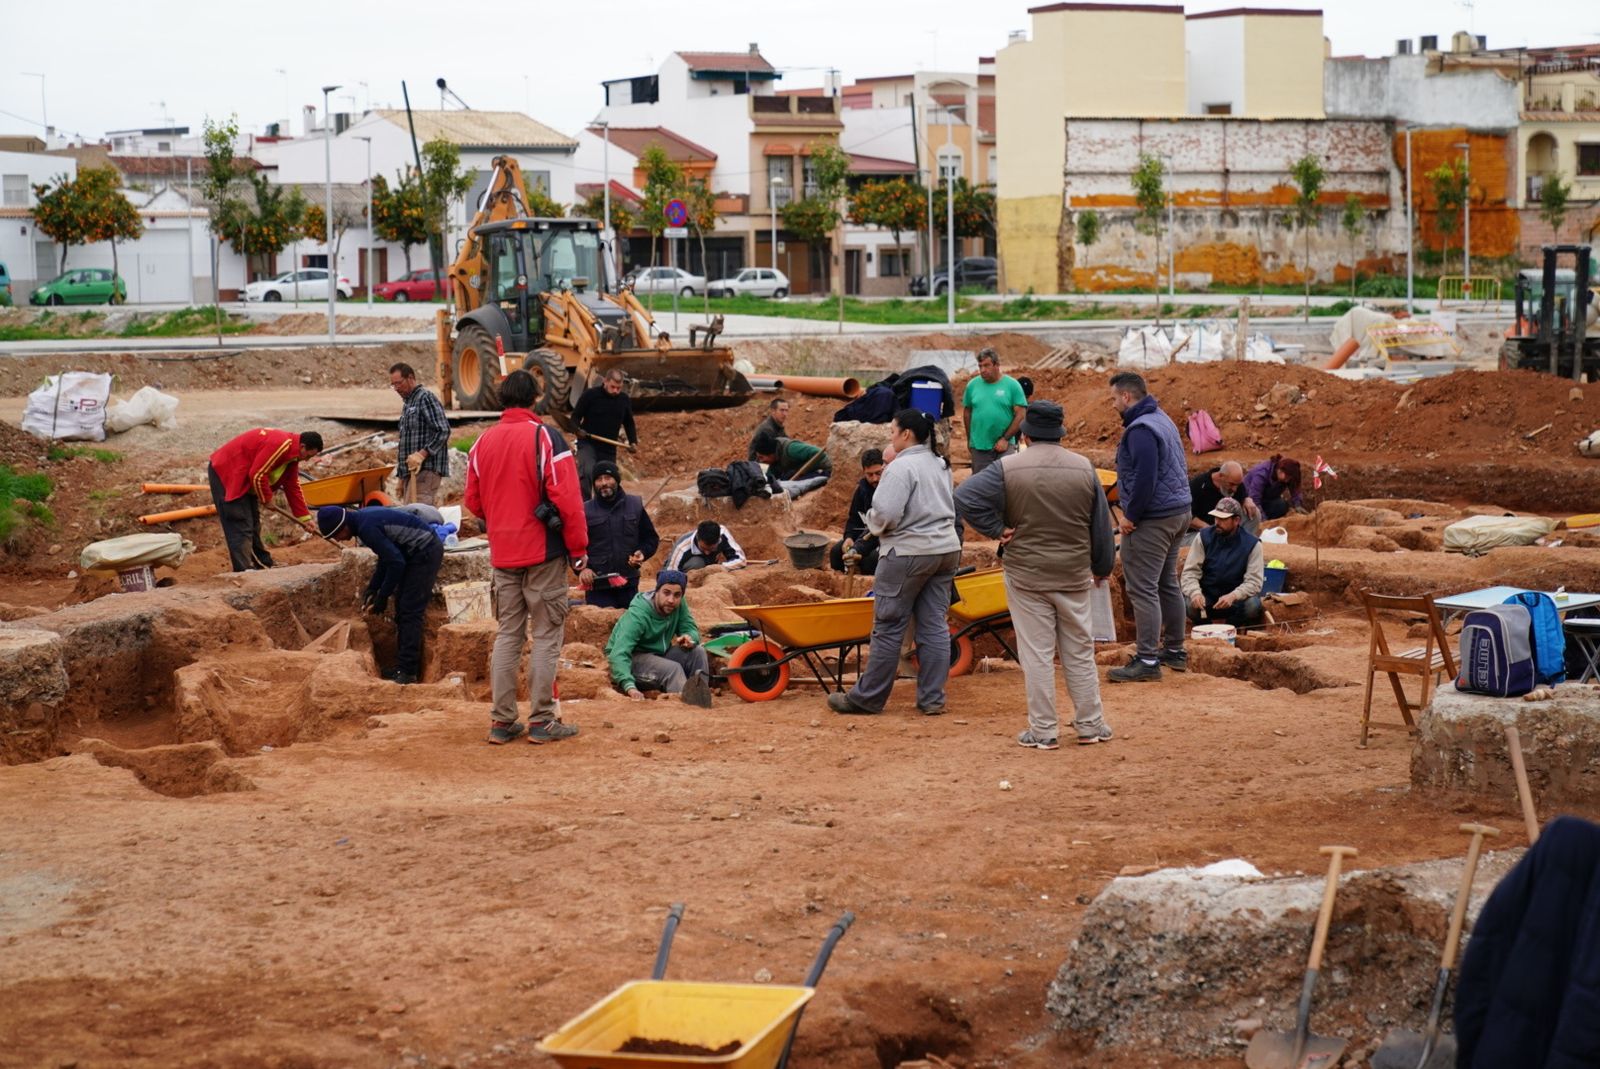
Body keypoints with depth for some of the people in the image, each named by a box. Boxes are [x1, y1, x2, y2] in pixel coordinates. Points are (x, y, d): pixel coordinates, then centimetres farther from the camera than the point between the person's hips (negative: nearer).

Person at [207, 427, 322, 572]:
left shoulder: (292, 454, 7)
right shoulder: (281, 446, -26)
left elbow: (293, 488, 14)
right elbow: (257, 475, -27)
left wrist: (305, 519, 13)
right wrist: (266, 499, -10)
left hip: (243, 477, 10)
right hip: (226, 473, -10)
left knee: (253, 523, 18)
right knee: (240, 526, -15)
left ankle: (263, 564, 28)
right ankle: (244, 571, -19)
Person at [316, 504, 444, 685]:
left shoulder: (367, 527, -23)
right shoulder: (363, 519, 8)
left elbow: (396, 562, -22)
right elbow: (387, 556, 18)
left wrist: (382, 597, -12)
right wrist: (372, 588, 12)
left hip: (426, 551, -10)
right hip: (420, 552, 10)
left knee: (409, 611, -11)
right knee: (402, 609, 11)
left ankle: (407, 672, -11)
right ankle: (403, 667, 14)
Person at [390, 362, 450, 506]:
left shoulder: (425, 398, -7)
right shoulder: (408, 403, 23)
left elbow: (443, 431, -15)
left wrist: (422, 454, -24)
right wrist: (401, 476, 22)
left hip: (425, 469, -9)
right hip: (410, 471, 9)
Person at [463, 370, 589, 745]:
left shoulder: (482, 443, 6)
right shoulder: (545, 437, -11)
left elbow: (473, 502, 12)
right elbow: (567, 499, -15)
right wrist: (579, 550, -7)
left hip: (502, 555, 5)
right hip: (544, 552, -5)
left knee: (507, 635, 12)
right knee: (545, 636, 2)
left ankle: (502, 721, 12)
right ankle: (542, 721, 2)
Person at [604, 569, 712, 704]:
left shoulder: (679, 605, -12)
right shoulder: (637, 614, -30)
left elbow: (691, 629, -1)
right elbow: (619, 654, -39)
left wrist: (690, 638, -30)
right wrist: (630, 686, -57)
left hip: (659, 654, 7)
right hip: (631, 658, -7)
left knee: (698, 652, -15)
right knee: (673, 668, -31)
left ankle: (701, 698, -27)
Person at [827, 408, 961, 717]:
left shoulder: (901, 468, -16)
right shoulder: (940, 465, 13)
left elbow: (885, 514, -22)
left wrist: (873, 524, -2)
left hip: (908, 553, -8)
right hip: (946, 550, 8)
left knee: (888, 628, 0)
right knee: (934, 625, 9)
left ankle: (867, 697, 7)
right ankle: (932, 698, 9)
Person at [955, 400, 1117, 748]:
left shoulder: (1008, 468, -9)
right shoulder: (1084, 468, 0)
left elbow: (965, 497, -18)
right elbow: (1101, 525, 8)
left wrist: (997, 529, -9)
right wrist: (1102, 568, 20)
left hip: (1026, 576, -2)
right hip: (1074, 576, 2)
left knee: (1037, 654, 3)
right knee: (1080, 652, 13)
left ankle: (1043, 731, 7)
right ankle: (1090, 725, 19)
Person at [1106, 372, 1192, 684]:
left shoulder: (1140, 430, -18)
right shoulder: (1162, 420, 16)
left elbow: (1145, 478, -25)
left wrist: (1130, 515, -16)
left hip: (1152, 519, -11)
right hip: (1179, 512, 11)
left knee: (1142, 588, -8)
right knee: (1167, 584, 18)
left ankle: (1147, 659, -9)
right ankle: (1174, 650, 26)